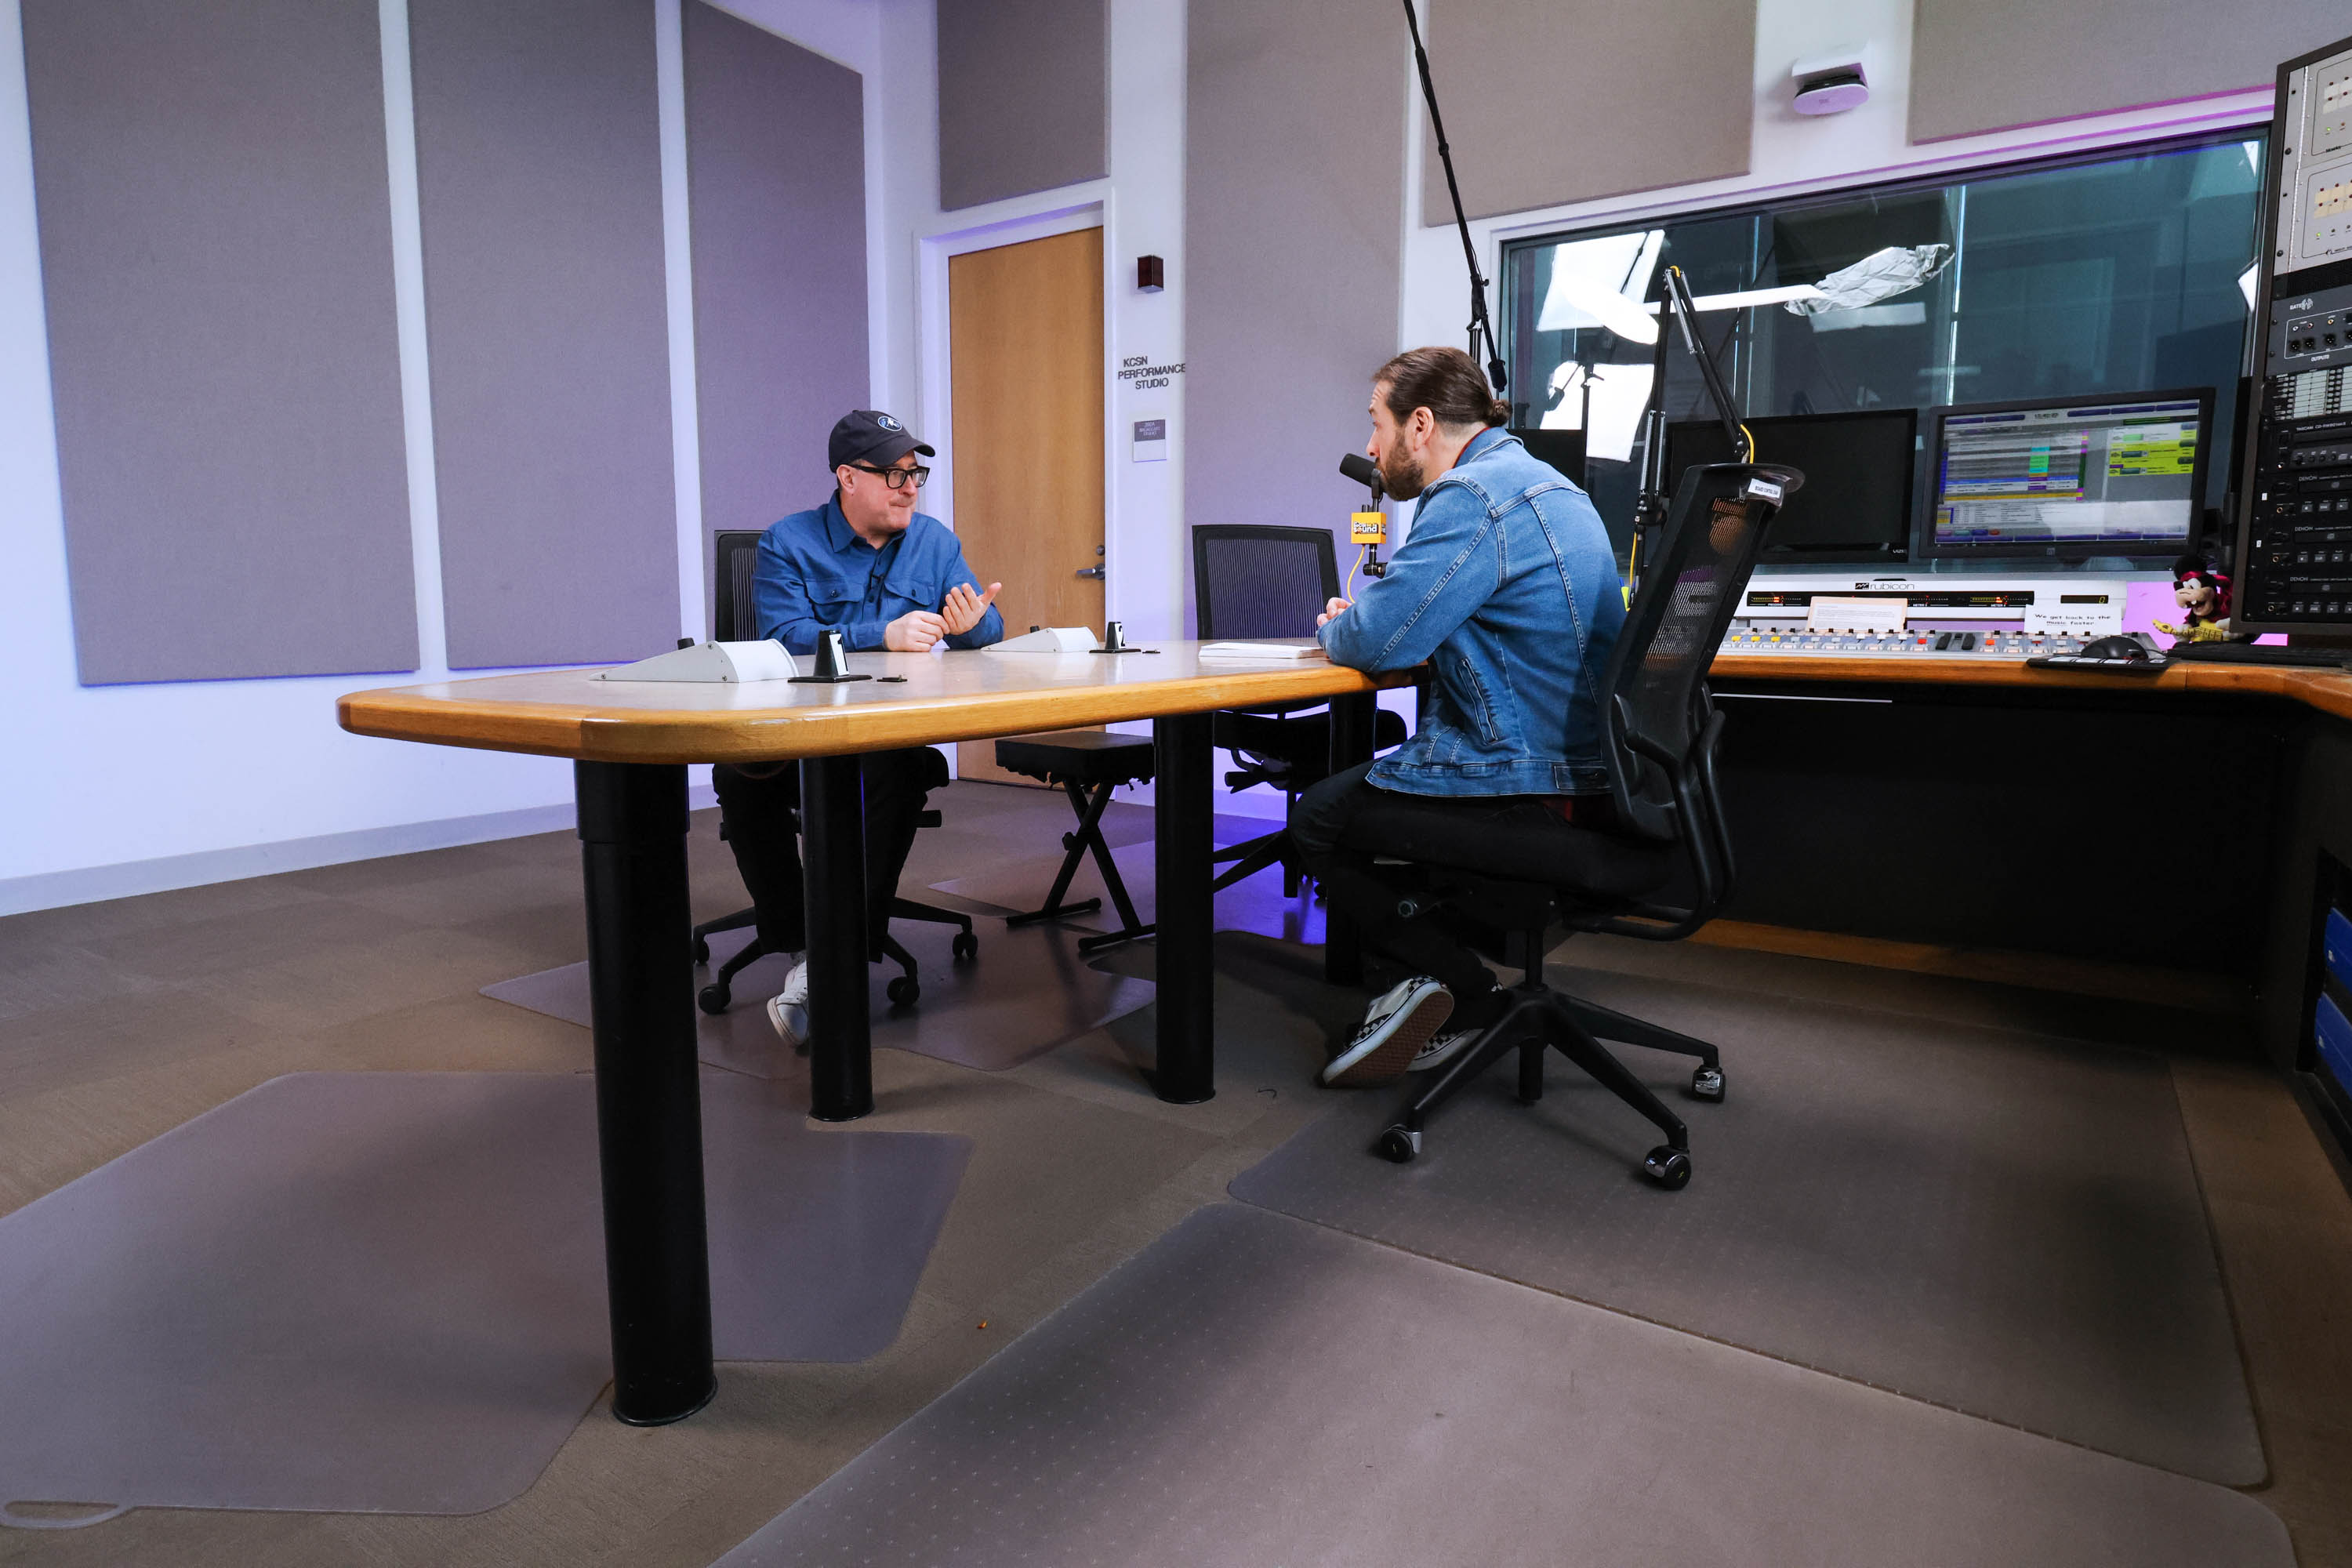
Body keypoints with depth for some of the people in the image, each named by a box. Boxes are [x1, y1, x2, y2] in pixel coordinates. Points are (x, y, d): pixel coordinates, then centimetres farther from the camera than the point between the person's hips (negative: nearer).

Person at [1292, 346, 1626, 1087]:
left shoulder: (1473, 496, -18)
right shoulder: (1531, 479, 16)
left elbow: (1376, 641, -22)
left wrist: (1336, 626, 1)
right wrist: (1357, 621, 11)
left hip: (1525, 789, -10)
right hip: (1583, 768, 10)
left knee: (1317, 821, 5)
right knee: (1357, 770, 24)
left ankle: (1470, 997, 6)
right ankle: (1439, 985, 20)